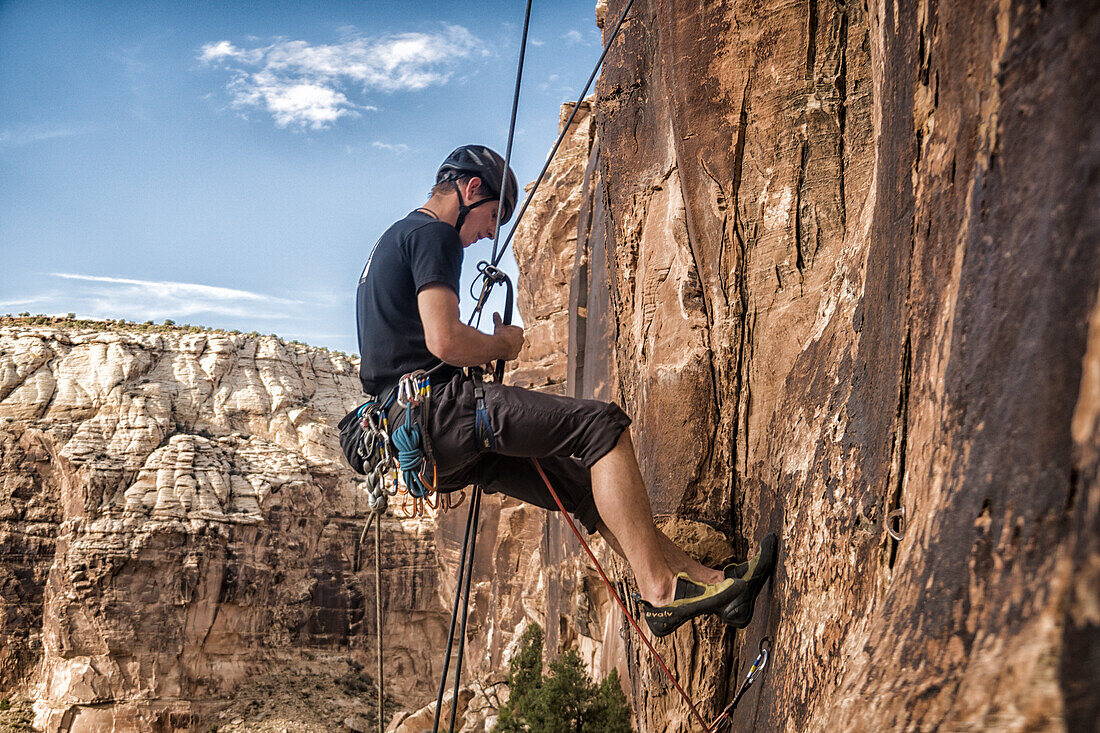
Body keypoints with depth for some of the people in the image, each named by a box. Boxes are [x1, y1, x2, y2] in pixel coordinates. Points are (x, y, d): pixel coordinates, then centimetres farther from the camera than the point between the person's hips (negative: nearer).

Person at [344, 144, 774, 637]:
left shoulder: (393, 240, 27)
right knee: (603, 425, -15)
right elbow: (445, 341, -19)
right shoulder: (432, 235, -5)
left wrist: (488, 347, 19)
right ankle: (659, 588, -18)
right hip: (434, 407, -11)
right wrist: (503, 344, 0)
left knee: (579, 480, 9)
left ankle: (700, 577, 7)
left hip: (419, 440, 11)